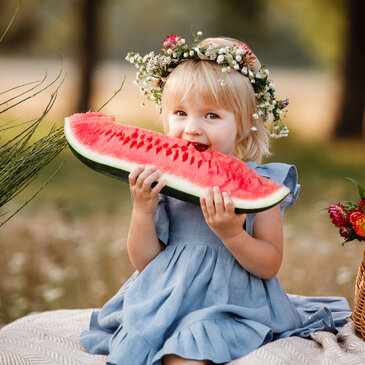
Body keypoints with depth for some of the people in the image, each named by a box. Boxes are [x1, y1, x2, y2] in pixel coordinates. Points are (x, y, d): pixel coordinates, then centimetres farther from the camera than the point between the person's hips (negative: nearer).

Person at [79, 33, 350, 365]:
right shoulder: (160, 181, 3)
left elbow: (270, 266, -6)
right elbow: (144, 262, 3)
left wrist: (231, 233, -23)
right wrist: (143, 210, -13)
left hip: (229, 305, -3)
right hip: (165, 298, 4)